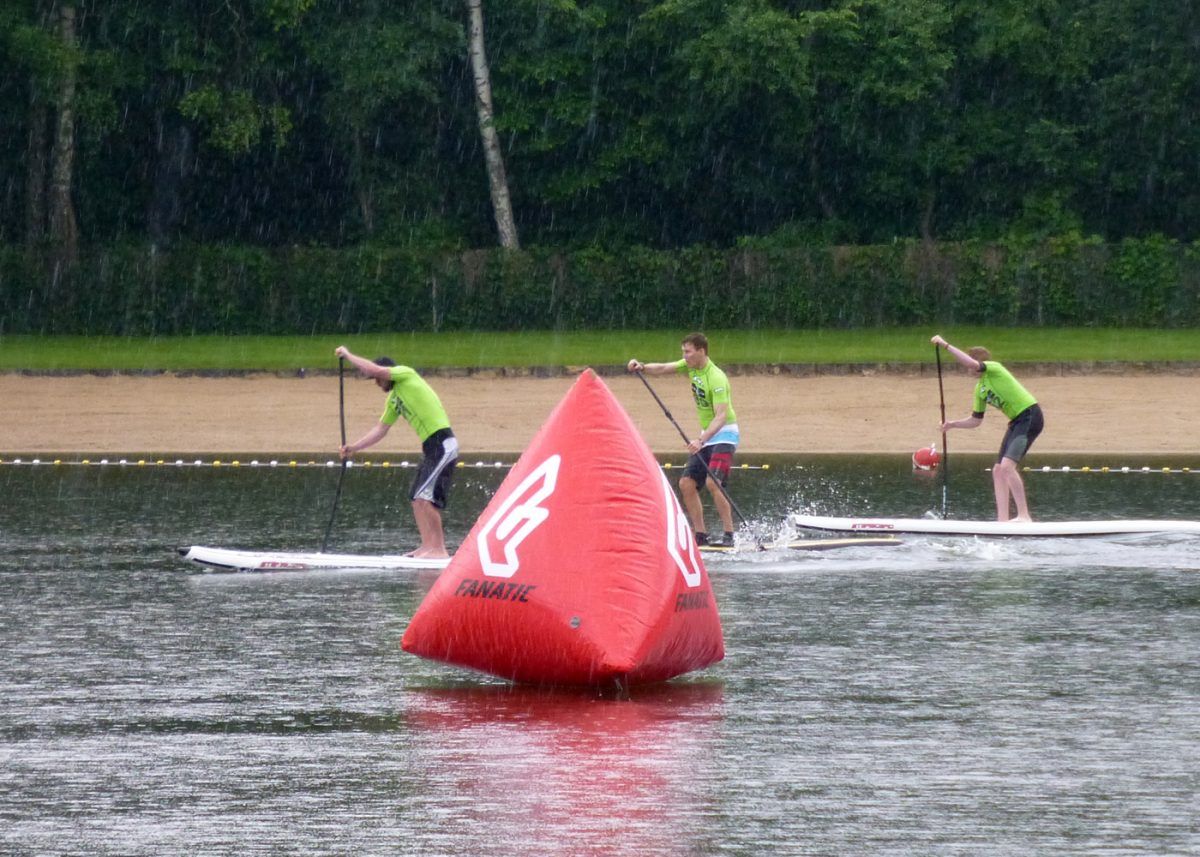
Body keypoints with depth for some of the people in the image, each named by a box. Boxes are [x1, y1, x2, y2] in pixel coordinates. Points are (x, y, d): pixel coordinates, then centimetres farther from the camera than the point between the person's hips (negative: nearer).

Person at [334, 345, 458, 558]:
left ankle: (439, 548, -14)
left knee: (425, 497, -15)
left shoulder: (406, 374, -5)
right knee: (417, 499, 11)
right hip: (430, 447, 10)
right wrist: (354, 447, 18)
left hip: (443, 443, -10)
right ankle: (428, 546, 13)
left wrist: (347, 355, -4)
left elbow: (372, 369, -16)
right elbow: (380, 429, 25)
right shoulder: (393, 399, 21)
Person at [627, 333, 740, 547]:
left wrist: (701, 441, -41)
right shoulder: (691, 365, 2)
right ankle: (701, 535, 6)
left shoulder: (716, 378, -23)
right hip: (707, 435, 9)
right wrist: (642, 367, -16)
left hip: (724, 433, -9)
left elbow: (721, 415, -31)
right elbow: (663, 369, 5)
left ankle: (729, 536, -21)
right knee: (686, 483, 1)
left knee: (712, 482, -25)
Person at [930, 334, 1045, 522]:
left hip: (1030, 416, -10)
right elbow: (975, 420, 22)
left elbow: (972, 363, -28)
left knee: (1007, 465, -22)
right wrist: (953, 424, 9)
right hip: (1017, 422, 10)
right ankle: (1003, 519, 6)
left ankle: (1024, 515, -24)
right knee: (998, 471, 7)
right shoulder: (980, 388, 16)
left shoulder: (995, 369, -9)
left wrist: (946, 346, -24)